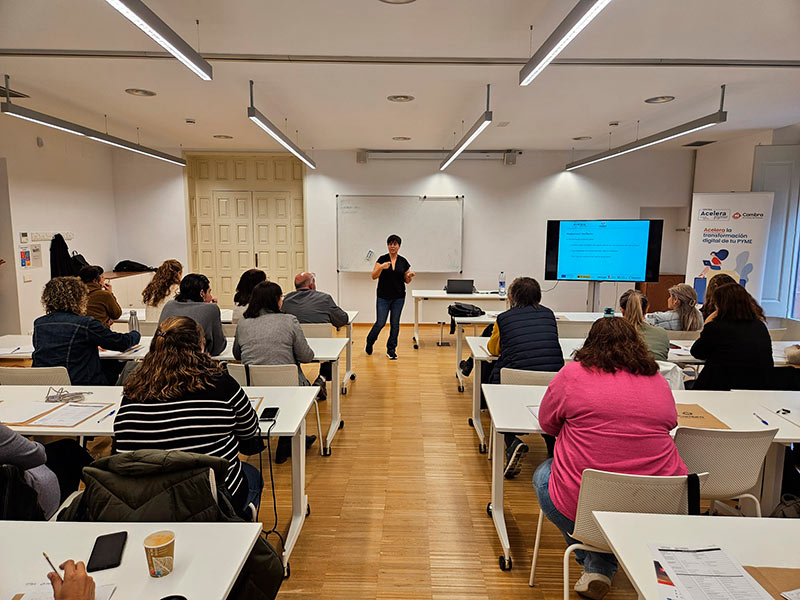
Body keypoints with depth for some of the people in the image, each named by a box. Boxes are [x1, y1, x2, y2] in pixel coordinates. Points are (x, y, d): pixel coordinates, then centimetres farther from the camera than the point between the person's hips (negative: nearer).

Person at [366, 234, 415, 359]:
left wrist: (410, 276, -13)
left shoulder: (403, 261, 4)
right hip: (383, 297, -2)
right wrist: (381, 267, -29)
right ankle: (370, 341, 25)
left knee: (395, 323, 4)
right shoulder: (382, 259, -3)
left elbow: (407, 280, 9)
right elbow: (374, 276, -12)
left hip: (398, 297, 2)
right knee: (380, 323, -4)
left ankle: (391, 350, 16)